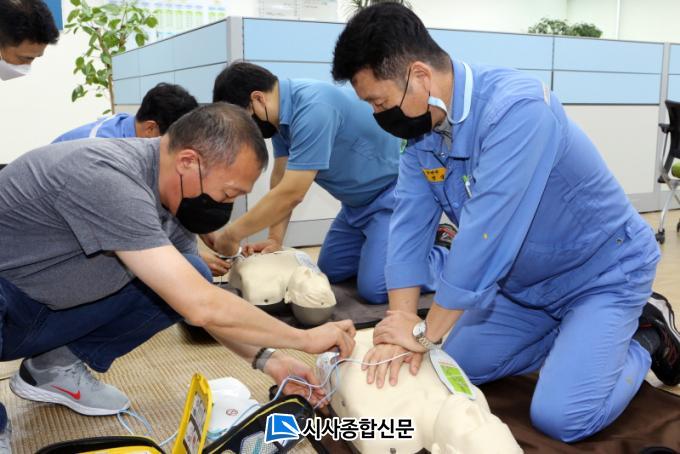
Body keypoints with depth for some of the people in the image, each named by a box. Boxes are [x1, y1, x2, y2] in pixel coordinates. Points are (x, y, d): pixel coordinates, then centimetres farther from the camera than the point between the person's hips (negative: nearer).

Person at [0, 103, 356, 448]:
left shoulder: (162, 189, -5)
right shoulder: (107, 178, -32)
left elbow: (196, 298, 3)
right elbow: (201, 307, -35)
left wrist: (268, 360, -7)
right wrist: (306, 338, -22)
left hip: (45, 307, 8)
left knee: (190, 278, -5)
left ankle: (56, 366, 5)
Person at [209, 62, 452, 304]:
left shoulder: (312, 109, -31)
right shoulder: (282, 111, -2)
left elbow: (291, 193, -30)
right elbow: (281, 176, 5)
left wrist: (231, 234, -21)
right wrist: (275, 239, -4)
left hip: (399, 191, -10)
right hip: (362, 198, 10)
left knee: (374, 288, -20)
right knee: (329, 271, 12)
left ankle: (450, 255, 4)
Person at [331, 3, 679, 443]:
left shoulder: (515, 107, -35)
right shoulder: (421, 129, -9)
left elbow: (486, 232, -37)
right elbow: (409, 225, -11)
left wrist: (427, 331, -28)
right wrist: (403, 325, -22)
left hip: (605, 271, -7)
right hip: (527, 282, 7)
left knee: (561, 416, -18)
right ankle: (575, 333, 21)